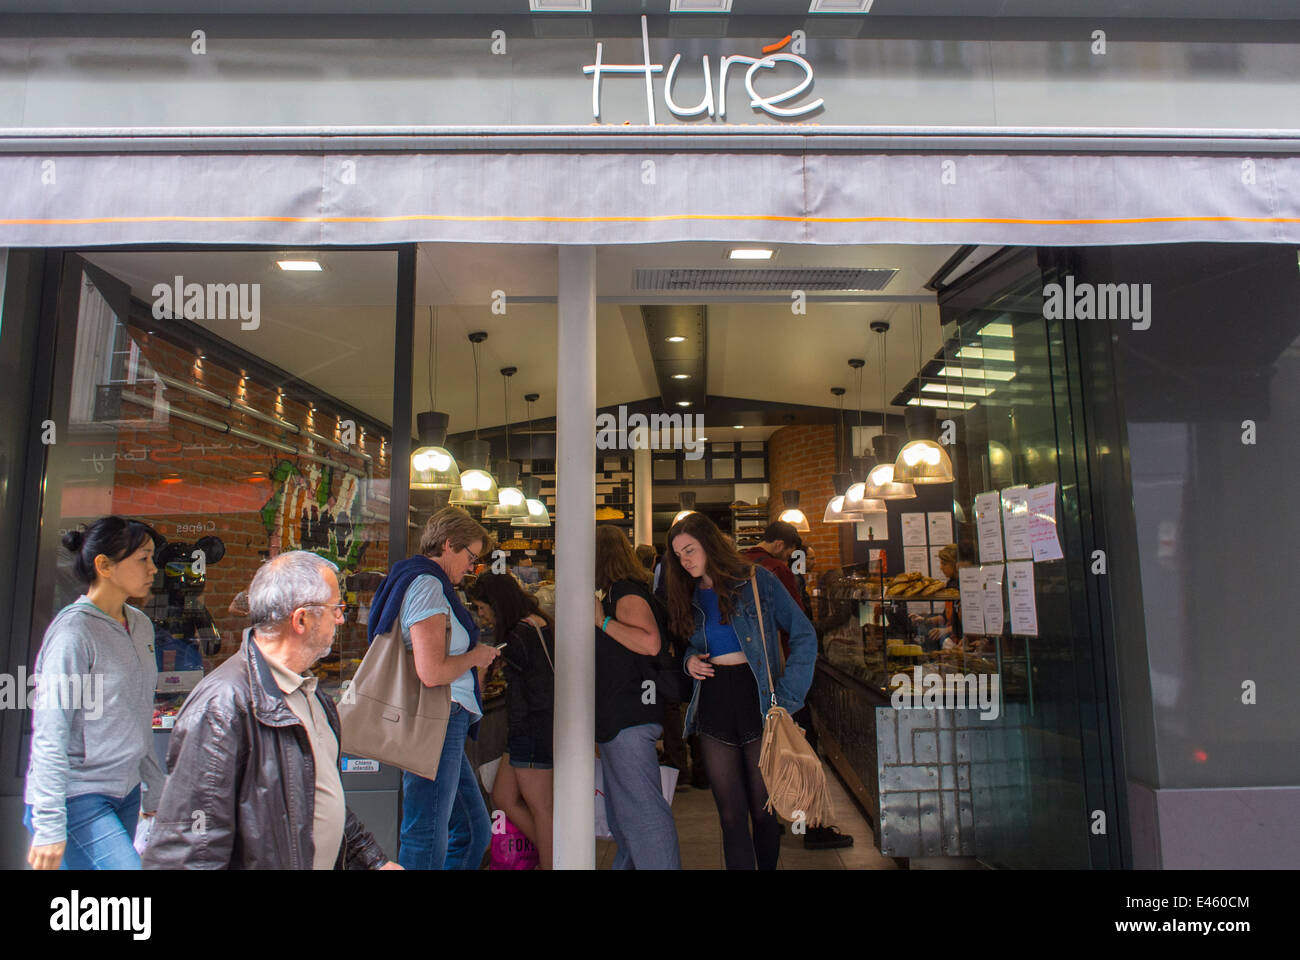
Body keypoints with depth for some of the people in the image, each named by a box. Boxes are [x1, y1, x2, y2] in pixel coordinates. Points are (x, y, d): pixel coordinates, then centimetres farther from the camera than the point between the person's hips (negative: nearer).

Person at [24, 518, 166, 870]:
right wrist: (49, 826, -17)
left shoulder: (140, 625, 7)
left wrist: (154, 789, 18)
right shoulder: (74, 629, -16)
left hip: (125, 795, 7)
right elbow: (50, 735, -17)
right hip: (77, 800, -7)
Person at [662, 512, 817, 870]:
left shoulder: (756, 580, -4)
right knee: (731, 813, 3)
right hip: (713, 704, 4)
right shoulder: (690, 597, 11)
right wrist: (689, 659, -1)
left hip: (756, 699, -3)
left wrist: (785, 696, -11)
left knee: (763, 809, 6)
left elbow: (804, 635, -4)